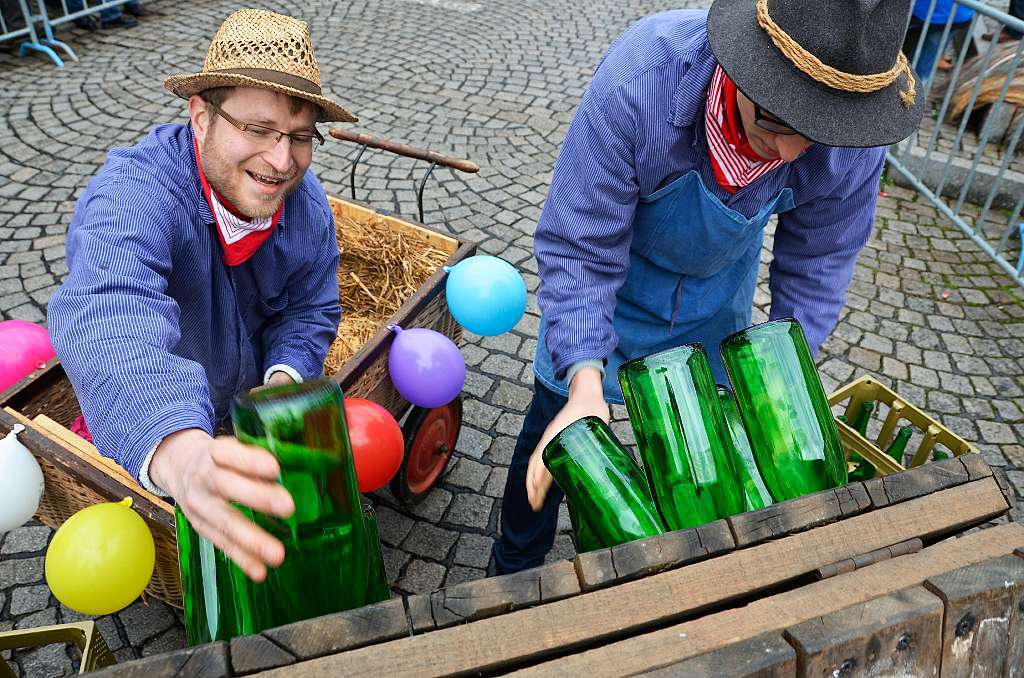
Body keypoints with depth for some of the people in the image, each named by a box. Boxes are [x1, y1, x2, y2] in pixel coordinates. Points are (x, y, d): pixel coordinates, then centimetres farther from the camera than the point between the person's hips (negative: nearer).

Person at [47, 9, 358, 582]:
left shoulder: (307, 203, -20)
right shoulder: (132, 196, -39)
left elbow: (311, 309, -5)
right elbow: (108, 323, -59)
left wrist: (285, 376, -27)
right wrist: (182, 457, -79)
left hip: (252, 399, 4)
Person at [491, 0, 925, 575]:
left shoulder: (854, 142, -30)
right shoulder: (639, 78, -41)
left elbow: (816, 268, -13)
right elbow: (579, 249, -33)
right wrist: (585, 386, -43)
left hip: (720, 280, 3)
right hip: (614, 260, -2)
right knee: (555, 431, 7)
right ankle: (515, 570, 37)